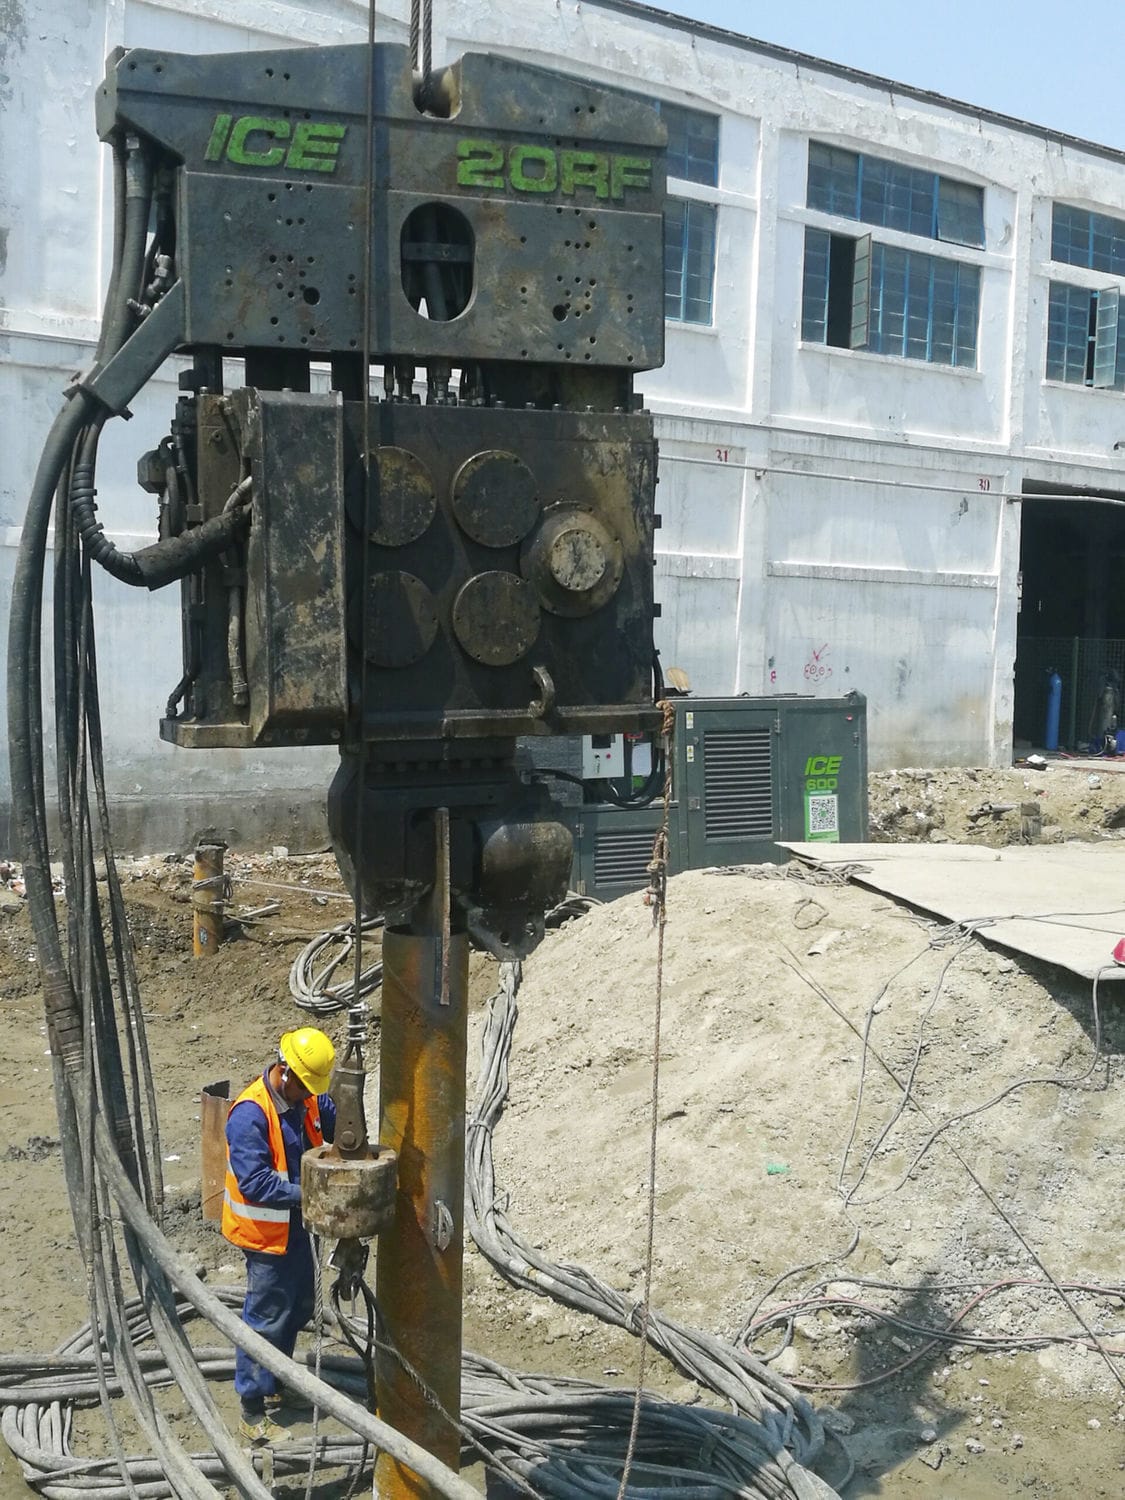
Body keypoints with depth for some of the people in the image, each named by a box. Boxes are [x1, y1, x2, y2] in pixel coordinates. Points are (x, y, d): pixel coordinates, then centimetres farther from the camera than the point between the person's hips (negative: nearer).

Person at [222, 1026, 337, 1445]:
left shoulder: (306, 1099, -3)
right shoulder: (250, 1115, -27)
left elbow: (336, 1123, 11)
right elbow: (254, 1183, -30)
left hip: (298, 1227, 8)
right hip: (267, 1235, -8)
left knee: (298, 1309, 22)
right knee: (266, 1320, 3)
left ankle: (273, 1385, 42)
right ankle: (253, 1413, 18)